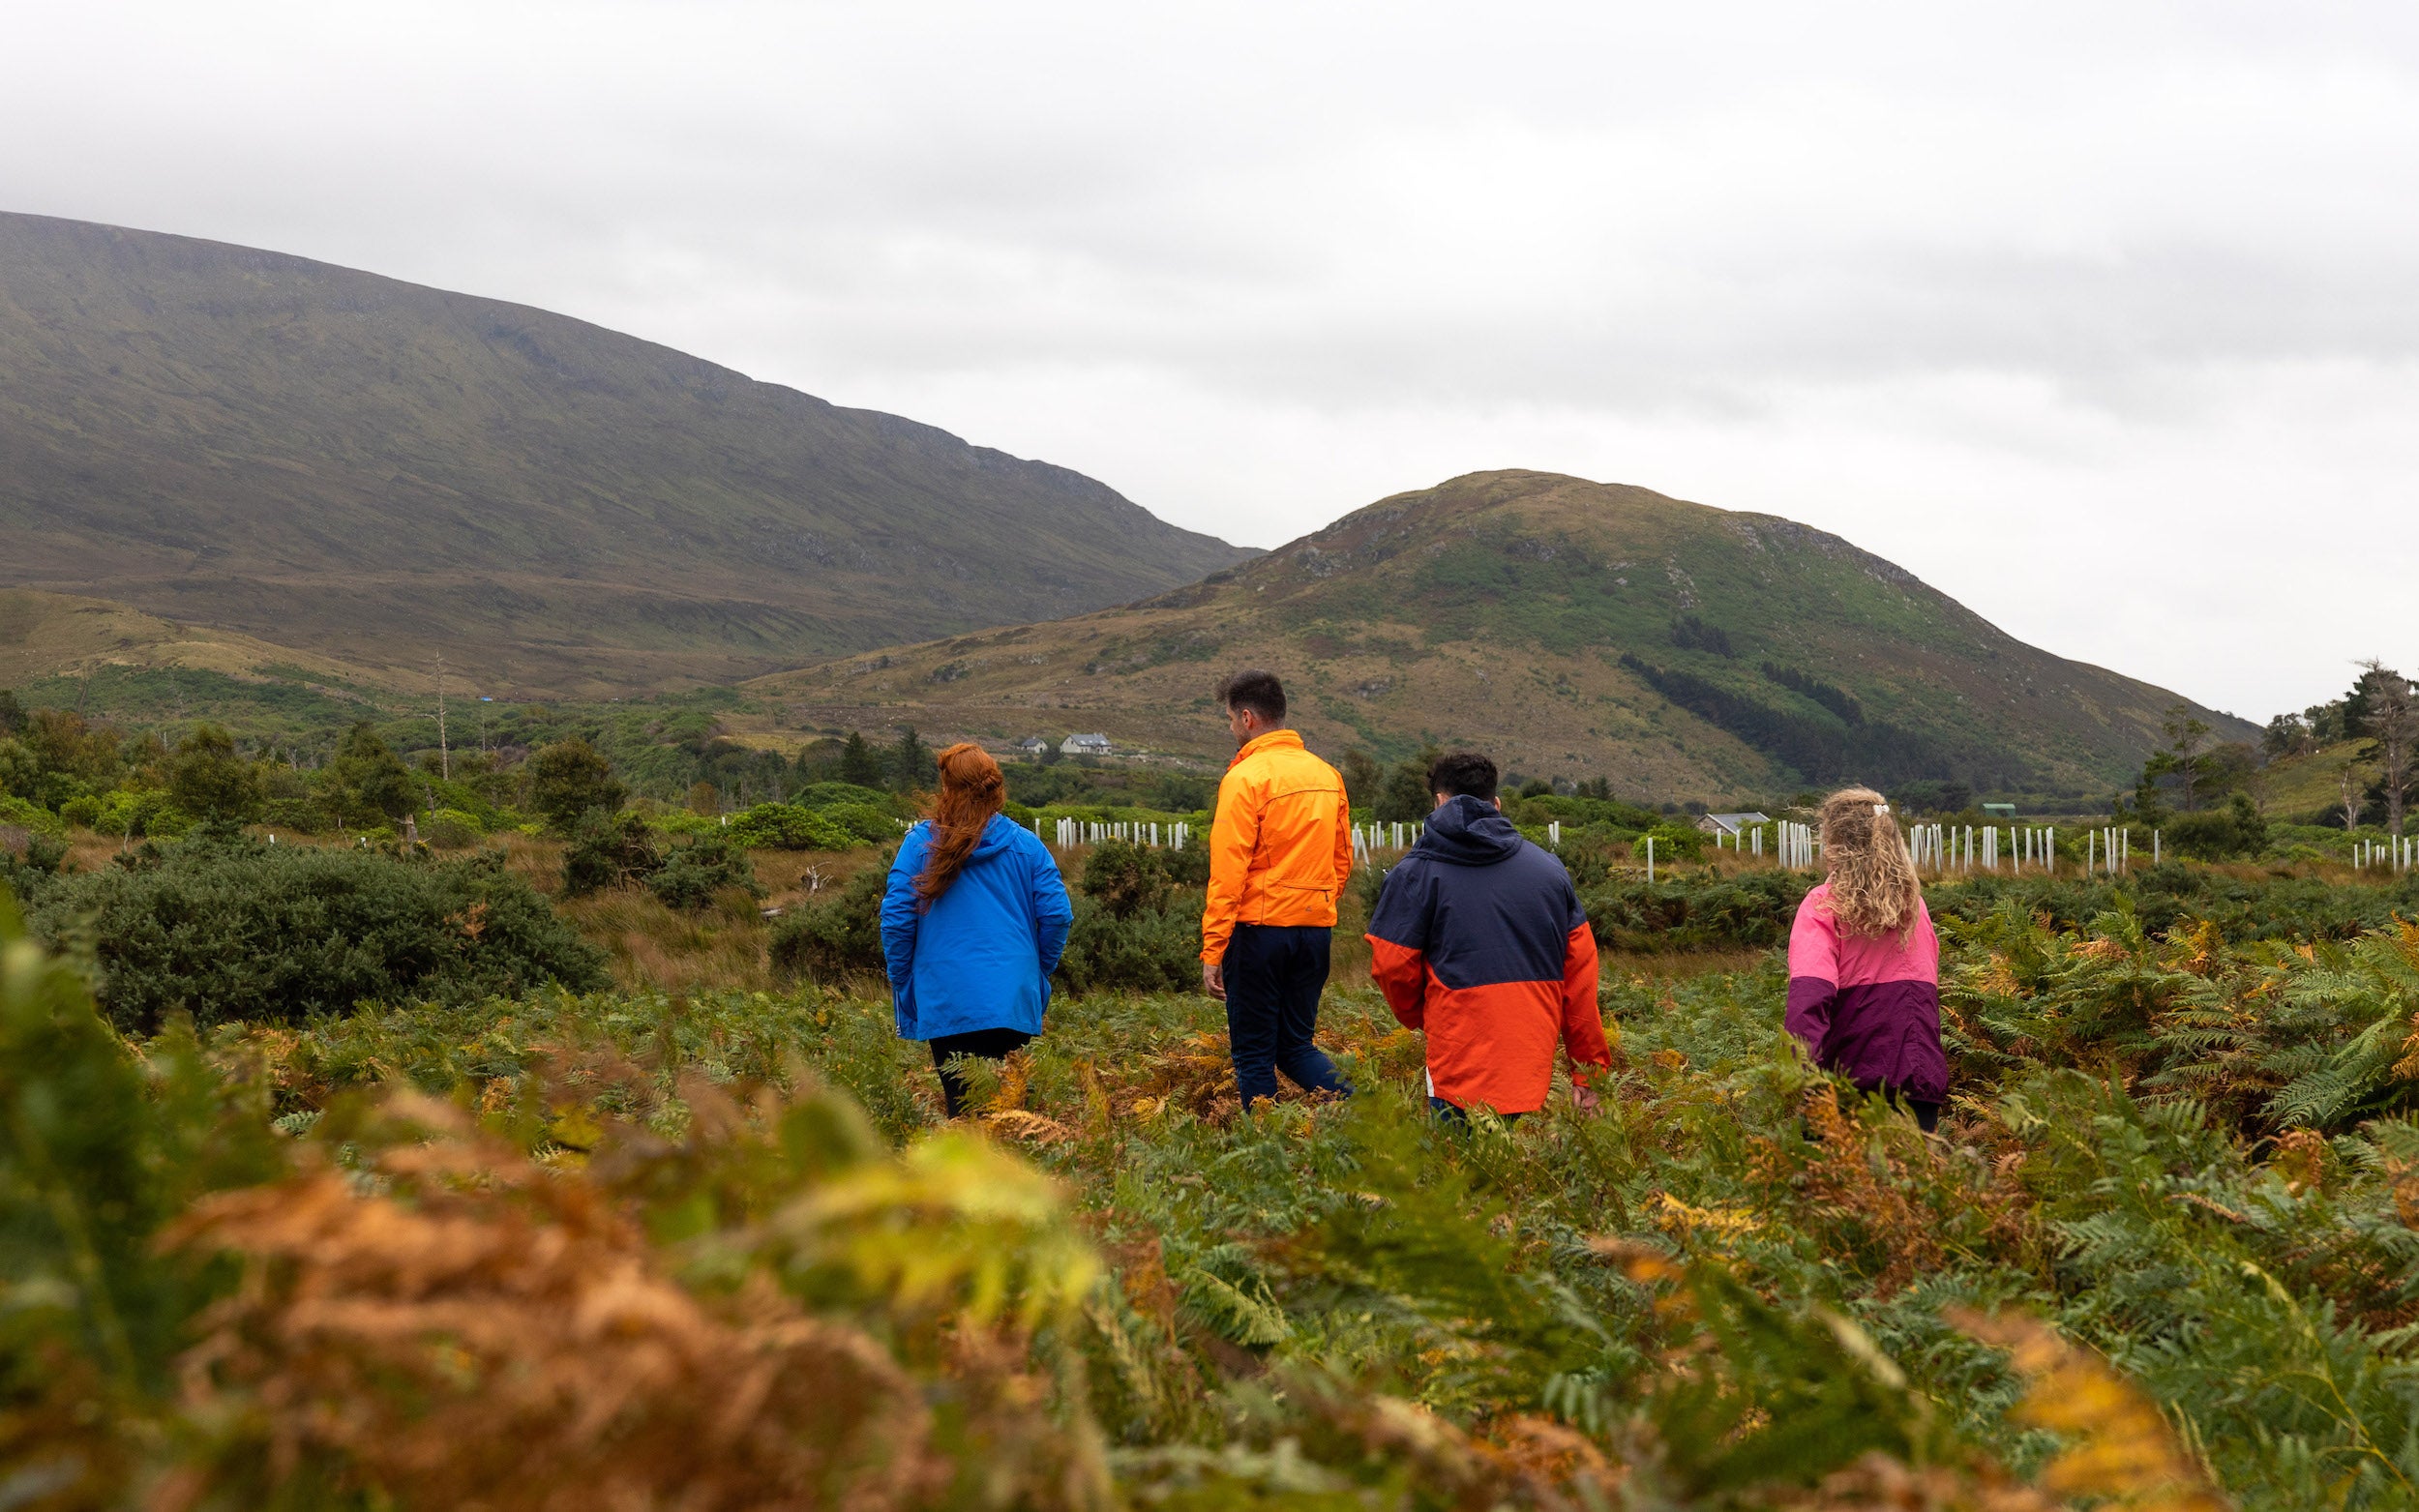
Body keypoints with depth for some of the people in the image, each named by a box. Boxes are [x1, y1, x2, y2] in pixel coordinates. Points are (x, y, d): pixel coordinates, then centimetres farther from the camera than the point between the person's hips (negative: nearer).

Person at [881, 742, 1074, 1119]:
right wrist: (1039, 971, 14)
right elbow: (1057, 914, -1)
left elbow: (895, 918, -3)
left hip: (945, 1001, -1)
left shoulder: (920, 843, -2)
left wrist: (901, 983, 9)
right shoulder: (1025, 845, 2)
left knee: (962, 1106, 2)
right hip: (1013, 999, 1)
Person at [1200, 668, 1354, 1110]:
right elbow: (1342, 861, 15)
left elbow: (1228, 872, -13)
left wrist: (1212, 952, -11)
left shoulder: (1245, 778, -10)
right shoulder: (1327, 775, 11)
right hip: (1316, 926, 6)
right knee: (1295, 1045, 15)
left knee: (1254, 1053, 3)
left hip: (1259, 928, -6)